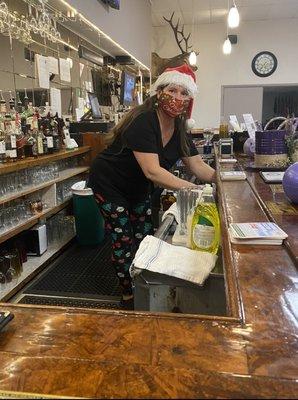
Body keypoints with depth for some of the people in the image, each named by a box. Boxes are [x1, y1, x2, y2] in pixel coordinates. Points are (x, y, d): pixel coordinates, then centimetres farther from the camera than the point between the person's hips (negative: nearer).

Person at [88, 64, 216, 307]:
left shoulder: (179, 128, -4)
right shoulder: (143, 122, -30)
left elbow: (197, 165, -4)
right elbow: (152, 171, -38)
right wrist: (191, 189, -43)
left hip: (138, 187, 8)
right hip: (110, 184, -7)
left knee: (145, 236, 9)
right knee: (124, 240, -1)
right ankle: (129, 292, 18)